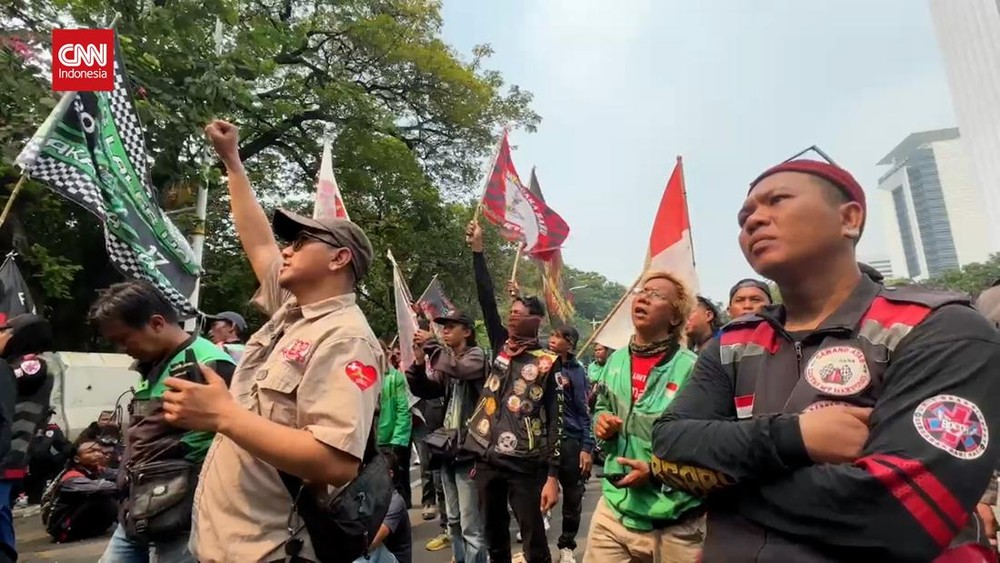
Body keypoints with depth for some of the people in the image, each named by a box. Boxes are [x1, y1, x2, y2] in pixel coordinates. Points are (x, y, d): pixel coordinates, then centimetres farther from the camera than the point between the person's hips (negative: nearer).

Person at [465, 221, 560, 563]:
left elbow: (555, 422, -9)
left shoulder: (548, 363, -7)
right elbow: (487, 301, 3)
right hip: (487, 459, 5)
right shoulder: (502, 347, 6)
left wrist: (553, 476, -15)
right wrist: (477, 251, 2)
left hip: (525, 466, -5)